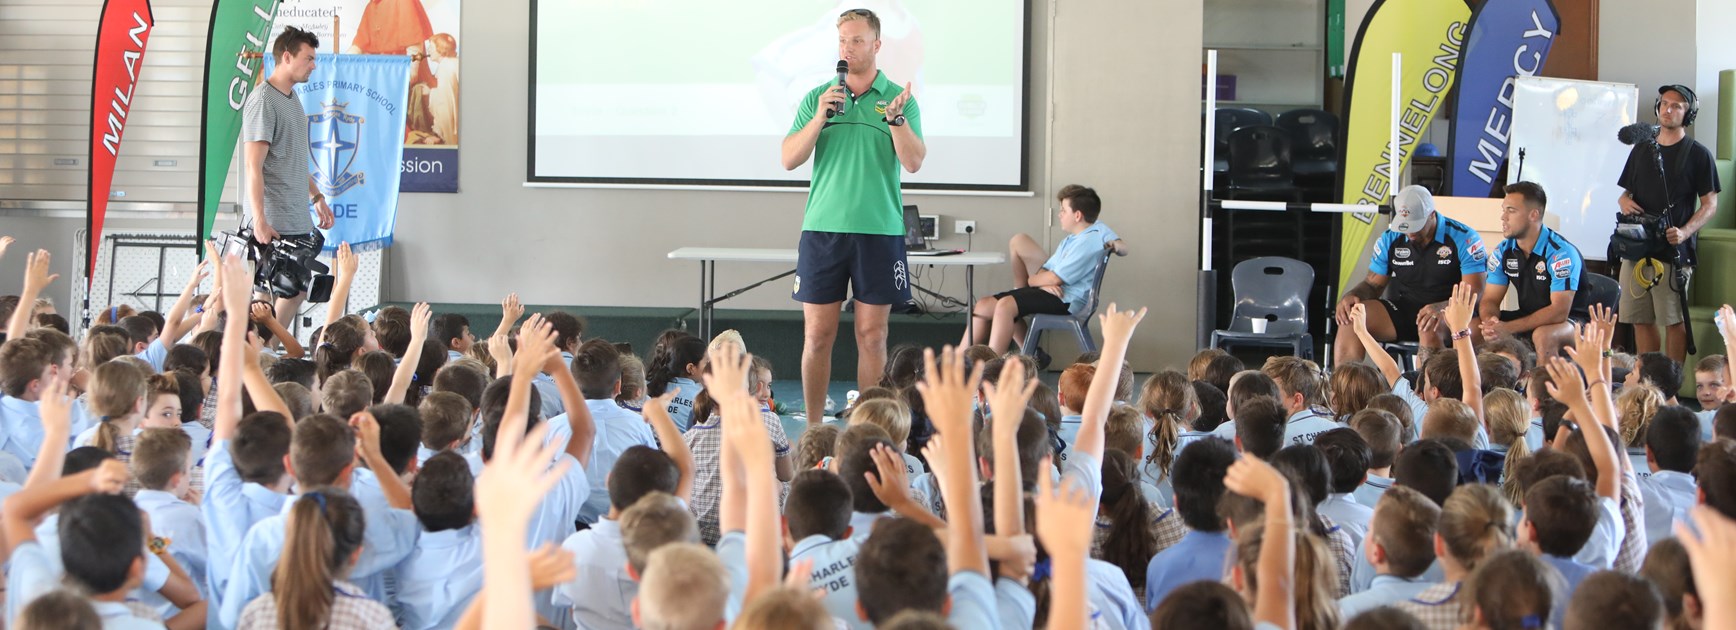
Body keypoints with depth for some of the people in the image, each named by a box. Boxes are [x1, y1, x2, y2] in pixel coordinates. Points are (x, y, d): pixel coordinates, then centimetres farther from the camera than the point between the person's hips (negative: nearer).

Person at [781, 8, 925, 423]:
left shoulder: (900, 99, 4)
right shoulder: (817, 98, 9)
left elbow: (914, 162, -5)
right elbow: (789, 159, 1)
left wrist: (895, 117, -19)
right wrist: (820, 117, -12)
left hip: (879, 231, -1)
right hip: (823, 228, 1)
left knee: (872, 335, 1)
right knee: (817, 335, 1)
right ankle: (813, 430, 8)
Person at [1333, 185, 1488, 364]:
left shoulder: (1464, 239, -8)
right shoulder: (1390, 239, 6)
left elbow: (1474, 294, -14)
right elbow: (1373, 284, 14)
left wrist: (1441, 307, -34)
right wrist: (1350, 296, -10)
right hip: (1402, 312, 5)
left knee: (1429, 326, -40)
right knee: (1350, 317, -19)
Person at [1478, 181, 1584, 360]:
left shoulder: (1561, 252, -21)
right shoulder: (1503, 251, 0)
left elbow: (1559, 311, -26)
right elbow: (1491, 299, 2)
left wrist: (1508, 328, -34)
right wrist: (1490, 322, -25)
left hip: (1570, 321, -6)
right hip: (1529, 319, 6)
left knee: (1543, 336, -39)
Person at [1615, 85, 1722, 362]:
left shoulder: (1698, 154, 1)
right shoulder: (1641, 150, 16)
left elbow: (1710, 204, -2)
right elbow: (1626, 192, 24)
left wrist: (1685, 232, -18)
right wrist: (1625, 202, -1)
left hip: (1674, 252, -5)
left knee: (1674, 321, -5)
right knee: (1641, 320, 6)